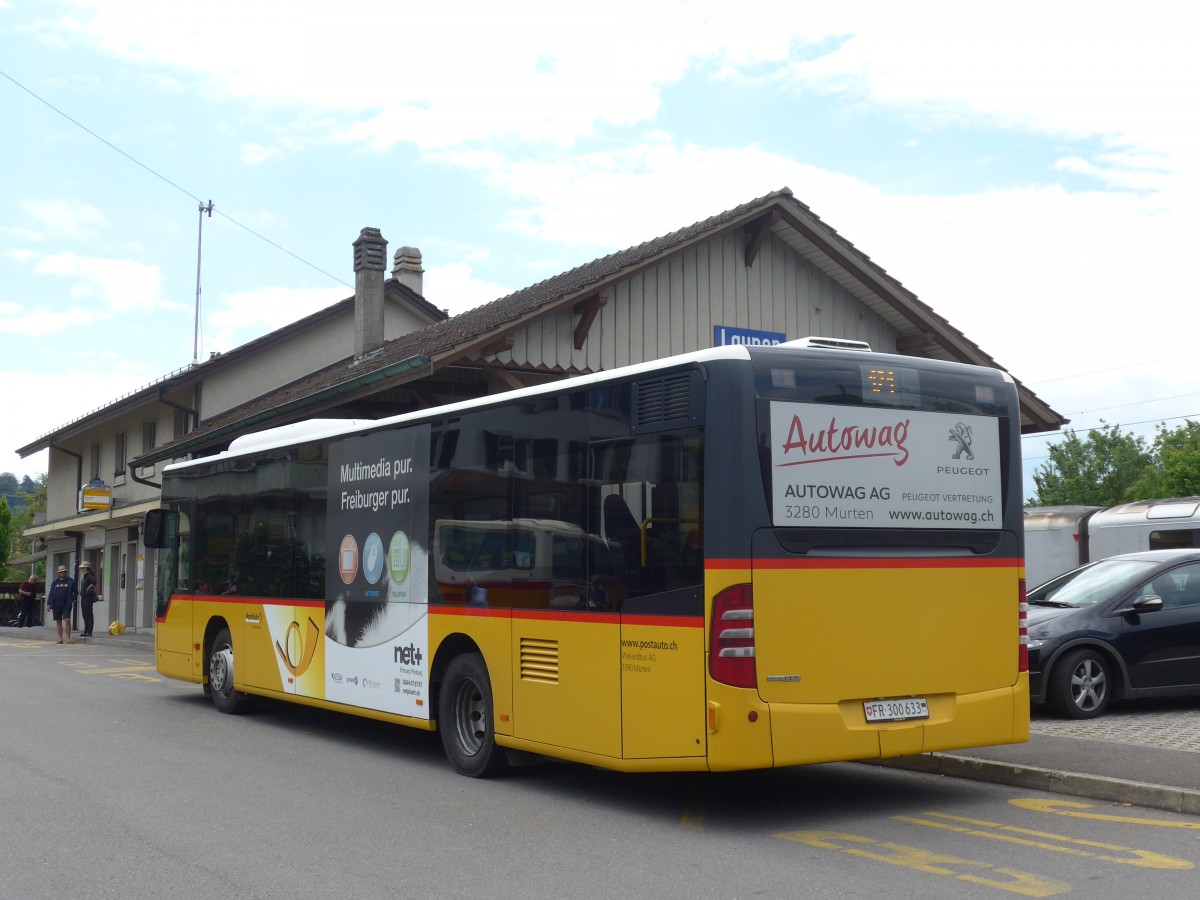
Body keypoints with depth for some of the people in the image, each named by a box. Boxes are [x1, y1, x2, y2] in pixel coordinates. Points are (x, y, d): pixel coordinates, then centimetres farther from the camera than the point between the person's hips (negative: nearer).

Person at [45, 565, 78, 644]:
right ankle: (60, 638, 14)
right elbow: (51, 593, 10)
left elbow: (75, 592, 5)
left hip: (66, 605, -3)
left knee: (67, 620, -11)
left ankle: (68, 638, -9)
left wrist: (73, 601, -6)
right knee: (58, 622, 7)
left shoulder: (71, 581, 4)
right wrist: (48, 604, 4)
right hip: (56, 605, 3)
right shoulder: (55, 582, 11)